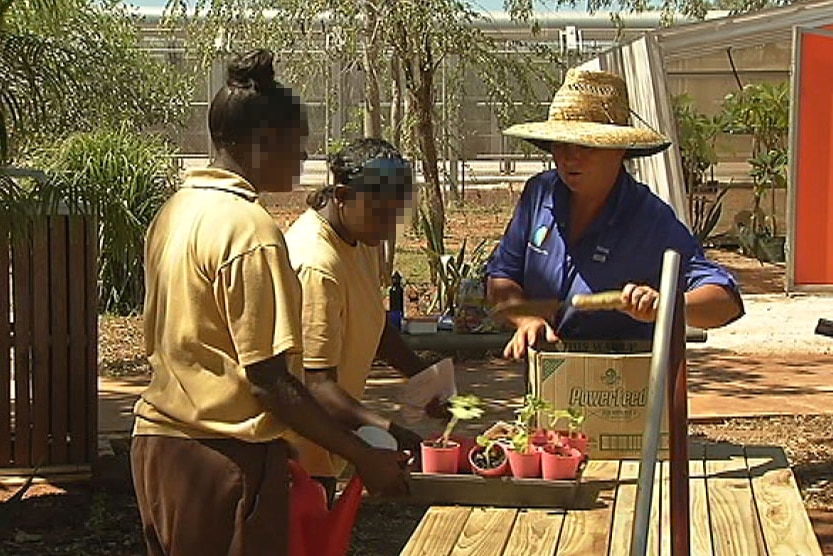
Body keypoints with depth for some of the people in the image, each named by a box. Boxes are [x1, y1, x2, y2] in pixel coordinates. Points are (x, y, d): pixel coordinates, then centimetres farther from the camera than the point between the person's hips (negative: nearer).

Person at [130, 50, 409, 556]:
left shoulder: (174, 211, 9)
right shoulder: (249, 228, -17)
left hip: (157, 444, 9)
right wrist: (364, 457, -15)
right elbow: (268, 377, -20)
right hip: (225, 457, -9)